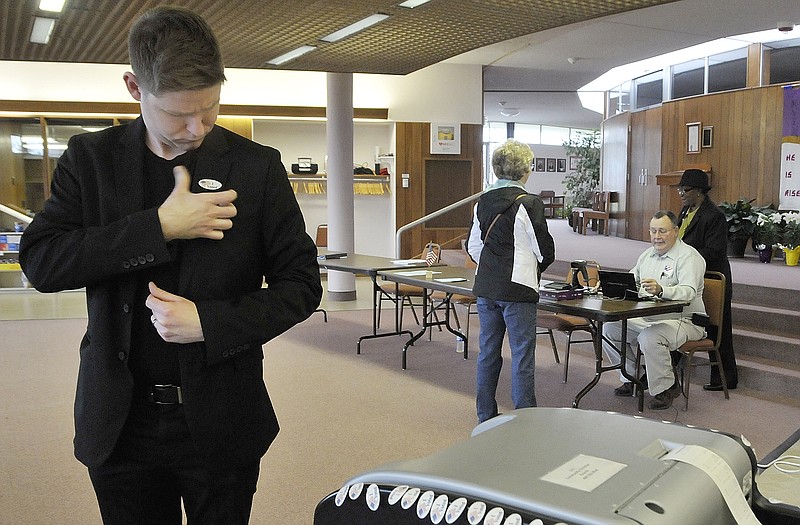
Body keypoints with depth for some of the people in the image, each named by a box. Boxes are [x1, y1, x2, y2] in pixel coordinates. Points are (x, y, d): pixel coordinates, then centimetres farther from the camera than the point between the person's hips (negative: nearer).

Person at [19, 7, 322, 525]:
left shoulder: (258, 166, -4)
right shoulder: (91, 158, 1)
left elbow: (301, 284, -3)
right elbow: (40, 261, -9)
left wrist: (210, 323, -17)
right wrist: (159, 227, -19)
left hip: (221, 423, -1)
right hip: (119, 423, 2)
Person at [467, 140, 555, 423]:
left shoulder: (482, 202, 6)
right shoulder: (528, 203, -13)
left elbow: (473, 247, 11)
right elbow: (544, 248, -8)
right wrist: (537, 267, 12)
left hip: (485, 287, 7)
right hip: (517, 288, -6)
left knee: (488, 351, 15)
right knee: (522, 354, 1)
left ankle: (486, 415, 24)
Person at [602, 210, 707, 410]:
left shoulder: (689, 257, -10)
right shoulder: (648, 254, 16)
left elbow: (688, 292, -26)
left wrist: (660, 290, -45)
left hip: (683, 321, -8)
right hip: (646, 319, 8)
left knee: (649, 337, -35)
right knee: (609, 328, -6)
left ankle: (666, 388, -13)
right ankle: (634, 377, 9)